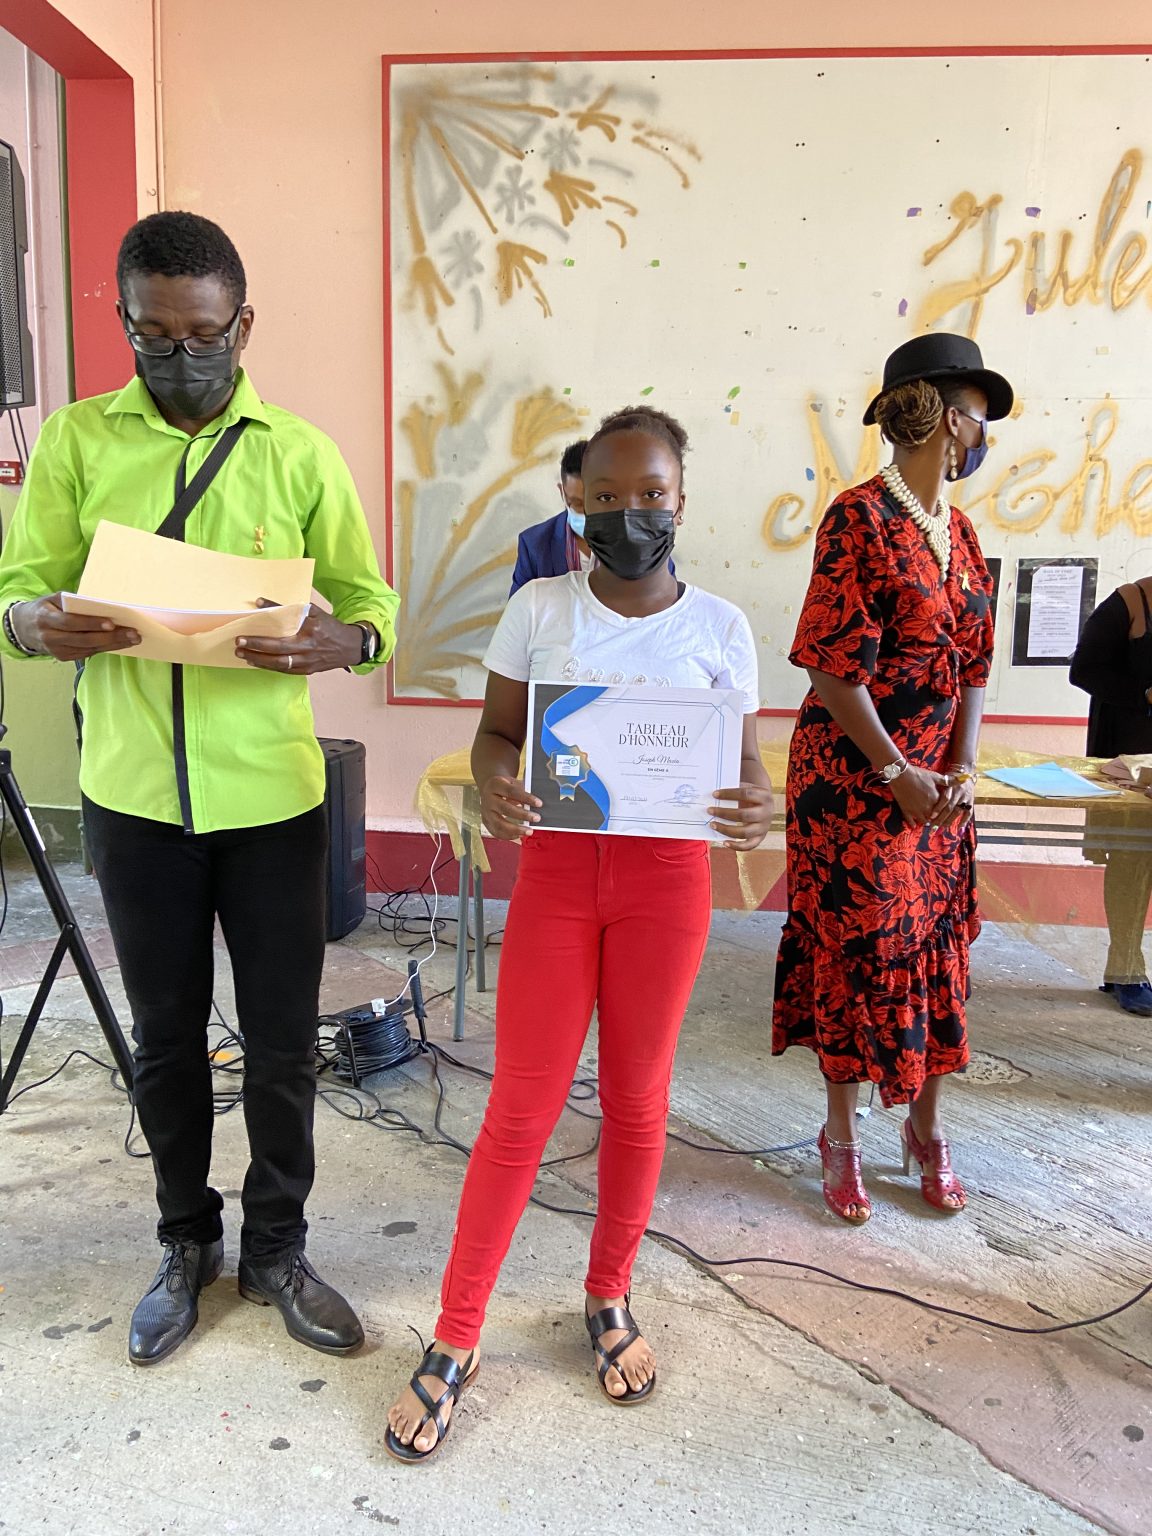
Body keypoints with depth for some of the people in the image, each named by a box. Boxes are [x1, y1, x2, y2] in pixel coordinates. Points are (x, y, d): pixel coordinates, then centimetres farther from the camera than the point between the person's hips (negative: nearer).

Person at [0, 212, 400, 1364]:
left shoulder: (300, 453, 1)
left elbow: (373, 600, 0)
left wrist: (341, 642, -23)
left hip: (272, 795, 0)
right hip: (134, 795, 1)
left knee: (283, 1040, 8)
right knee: (166, 1036, 15)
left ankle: (275, 1249, 32)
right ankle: (186, 1245, 38)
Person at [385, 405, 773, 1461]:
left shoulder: (719, 628, 0)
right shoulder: (540, 609, 0)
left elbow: (742, 765, 3)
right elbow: (495, 732, 3)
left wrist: (756, 809, -21)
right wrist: (493, 786, -19)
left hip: (666, 878, 1)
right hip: (556, 869, 0)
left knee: (637, 1099, 13)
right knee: (522, 1108, 4)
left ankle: (610, 1299, 37)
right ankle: (455, 1340, 21)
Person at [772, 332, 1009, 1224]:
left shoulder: (960, 533, 10)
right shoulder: (860, 518, -13)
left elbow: (972, 666, 10)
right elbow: (835, 666, -17)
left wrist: (963, 770, -2)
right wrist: (897, 775, -16)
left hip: (937, 785, 7)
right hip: (854, 777, -7)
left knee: (937, 948, 12)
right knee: (857, 949, 2)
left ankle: (926, 1128, 28)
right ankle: (843, 1136, 20)